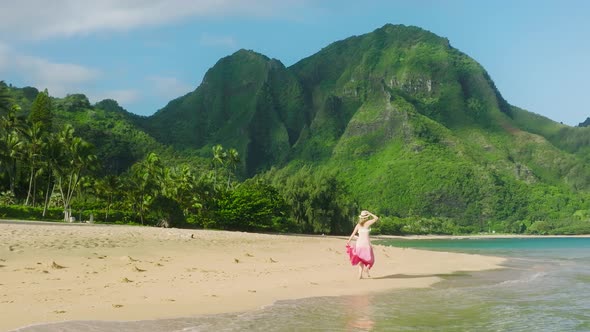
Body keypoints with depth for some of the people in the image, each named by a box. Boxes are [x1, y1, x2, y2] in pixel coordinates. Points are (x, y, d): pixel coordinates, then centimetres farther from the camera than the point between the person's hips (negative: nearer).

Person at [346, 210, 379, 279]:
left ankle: (360, 275, 3)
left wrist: (348, 241, 9)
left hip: (359, 242, 4)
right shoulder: (368, 223, -3)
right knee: (369, 258, 9)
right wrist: (370, 213, 10)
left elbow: (353, 234, 4)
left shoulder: (358, 225, 7)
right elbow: (376, 218, 4)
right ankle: (366, 268, -20)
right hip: (366, 242, -4)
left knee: (361, 259, 12)